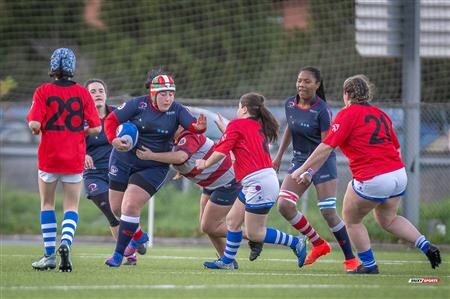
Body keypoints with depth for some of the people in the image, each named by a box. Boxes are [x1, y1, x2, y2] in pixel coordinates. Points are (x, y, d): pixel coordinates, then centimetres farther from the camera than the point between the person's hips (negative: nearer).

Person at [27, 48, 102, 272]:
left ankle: (50, 255, 8)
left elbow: (34, 123, -14)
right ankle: (65, 243, -20)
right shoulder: (82, 93, -1)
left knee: (47, 204, 14)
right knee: (71, 207, 7)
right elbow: (95, 127, -2)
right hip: (75, 159, 1)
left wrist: (35, 127, 8)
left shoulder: (43, 91, -5)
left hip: (49, 157, -1)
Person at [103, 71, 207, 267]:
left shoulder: (177, 110, -8)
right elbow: (111, 120, -10)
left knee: (131, 206, -16)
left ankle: (119, 254, -4)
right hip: (123, 160, 2)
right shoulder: (138, 104, -11)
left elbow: (193, 125, -20)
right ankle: (138, 236, 41)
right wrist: (113, 140, -28)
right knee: (116, 207, 11)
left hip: (154, 167, -2)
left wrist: (199, 126, -44)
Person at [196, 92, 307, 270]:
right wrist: (224, 128, 31)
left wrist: (204, 164, 7)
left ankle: (295, 243, 0)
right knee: (233, 220, 14)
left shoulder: (237, 125, -7)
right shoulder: (259, 127, 16)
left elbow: (221, 152, -10)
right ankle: (227, 261, 18)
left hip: (259, 183, -9)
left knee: (254, 233, -3)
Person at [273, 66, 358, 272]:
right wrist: (279, 156, 19)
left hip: (322, 162, -6)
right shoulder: (290, 104, 1)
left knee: (328, 212, -11)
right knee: (284, 205, -8)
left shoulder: (322, 110, -17)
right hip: (299, 160, 6)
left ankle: (350, 259, 2)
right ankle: (318, 244, 10)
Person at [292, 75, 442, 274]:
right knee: (387, 219, 28)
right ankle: (426, 246, 14)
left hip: (373, 180, -7)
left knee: (352, 220, 15)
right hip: (399, 174, 7)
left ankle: (369, 265, 17)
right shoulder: (380, 114, 15)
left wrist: (304, 170, -3)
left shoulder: (347, 114, -5)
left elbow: (326, 147, -10)